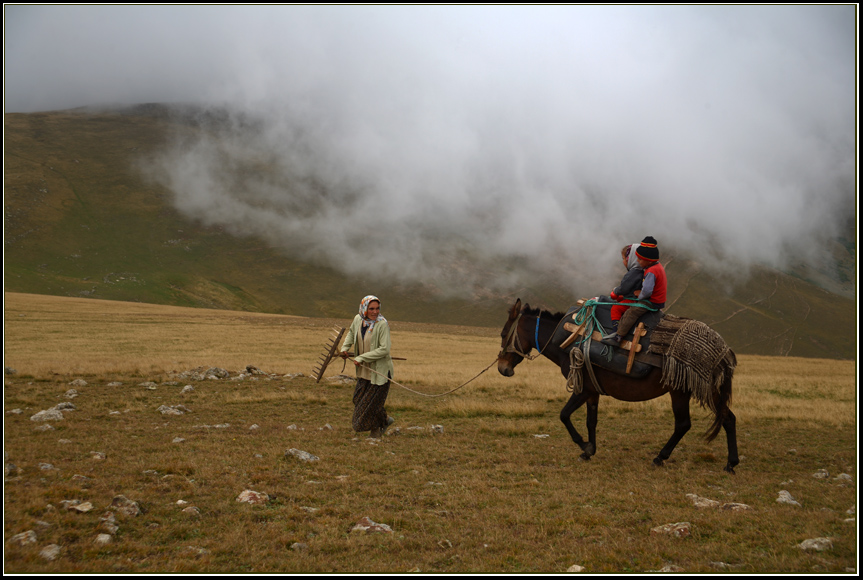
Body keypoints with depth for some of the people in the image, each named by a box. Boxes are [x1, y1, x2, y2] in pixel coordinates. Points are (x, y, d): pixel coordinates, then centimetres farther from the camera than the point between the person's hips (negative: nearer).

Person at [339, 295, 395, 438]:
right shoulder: (358, 319, -3)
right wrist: (345, 347, 5)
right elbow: (351, 332, 21)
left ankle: (376, 429, 24)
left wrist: (361, 358, -24)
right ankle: (385, 420, 30)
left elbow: (384, 349, -27)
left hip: (380, 370, -7)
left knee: (373, 400, 1)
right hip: (364, 369, 7)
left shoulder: (382, 324, -22)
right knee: (359, 398, 13)